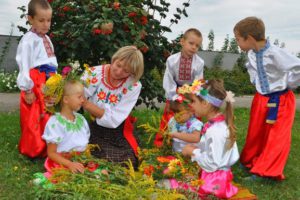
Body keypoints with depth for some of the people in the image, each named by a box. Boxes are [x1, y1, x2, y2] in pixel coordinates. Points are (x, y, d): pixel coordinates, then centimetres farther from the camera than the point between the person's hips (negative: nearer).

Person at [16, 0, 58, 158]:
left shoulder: (46, 39, 15)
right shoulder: (28, 40, -12)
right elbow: (24, 66, -16)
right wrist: (27, 89, -18)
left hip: (48, 84, 8)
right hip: (35, 85, -8)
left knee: (48, 117, 16)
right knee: (33, 120, 0)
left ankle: (47, 147, 30)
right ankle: (33, 150, 15)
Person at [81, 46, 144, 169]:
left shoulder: (134, 86, -9)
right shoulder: (93, 73, -10)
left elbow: (113, 120, -15)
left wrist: (85, 104, -23)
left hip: (117, 134, 2)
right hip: (90, 130, -1)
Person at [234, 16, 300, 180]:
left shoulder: (275, 53, -28)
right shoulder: (252, 54, -2)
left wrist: (287, 84, -14)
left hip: (280, 100, -7)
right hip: (261, 98, 7)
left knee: (276, 137, 2)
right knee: (255, 134, 16)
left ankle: (267, 171, 12)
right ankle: (251, 162, 34)